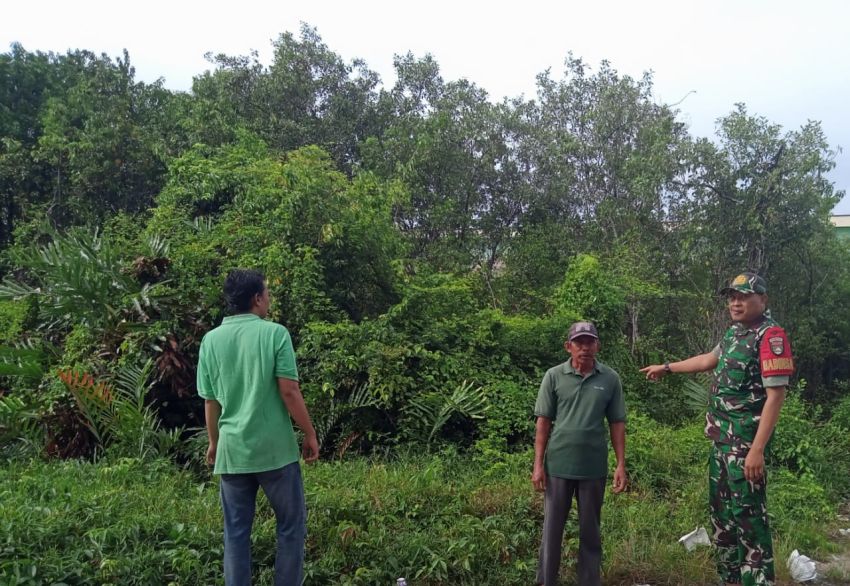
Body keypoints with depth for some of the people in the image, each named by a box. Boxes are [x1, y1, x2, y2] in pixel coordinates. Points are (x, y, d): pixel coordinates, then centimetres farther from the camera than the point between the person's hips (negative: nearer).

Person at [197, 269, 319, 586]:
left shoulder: (211, 339, 3)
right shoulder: (274, 333, -9)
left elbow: (210, 401, 8)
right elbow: (289, 391, -11)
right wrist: (310, 434, -1)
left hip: (232, 450, 4)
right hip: (275, 448, -4)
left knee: (236, 533, 12)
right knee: (291, 526, 11)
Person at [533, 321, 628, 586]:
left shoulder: (610, 379, 0)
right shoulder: (554, 376, -2)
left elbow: (617, 424, 4)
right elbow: (543, 422, -1)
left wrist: (621, 465, 0)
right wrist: (538, 464, -4)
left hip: (594, 467, 1)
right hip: (558, 465, 0)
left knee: (590, 530, 13)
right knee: (552, 529, 8)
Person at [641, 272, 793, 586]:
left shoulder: (771, 335, -15)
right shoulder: (735, 331, 12)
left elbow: (776, 395, -20)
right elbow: (710, 359, 30)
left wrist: (757, 449, -25)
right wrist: (666, 367, 39)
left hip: (745, 441, -9)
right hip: (721, 438, 9)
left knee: (747, 513, -6)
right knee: (721, 511, 16)